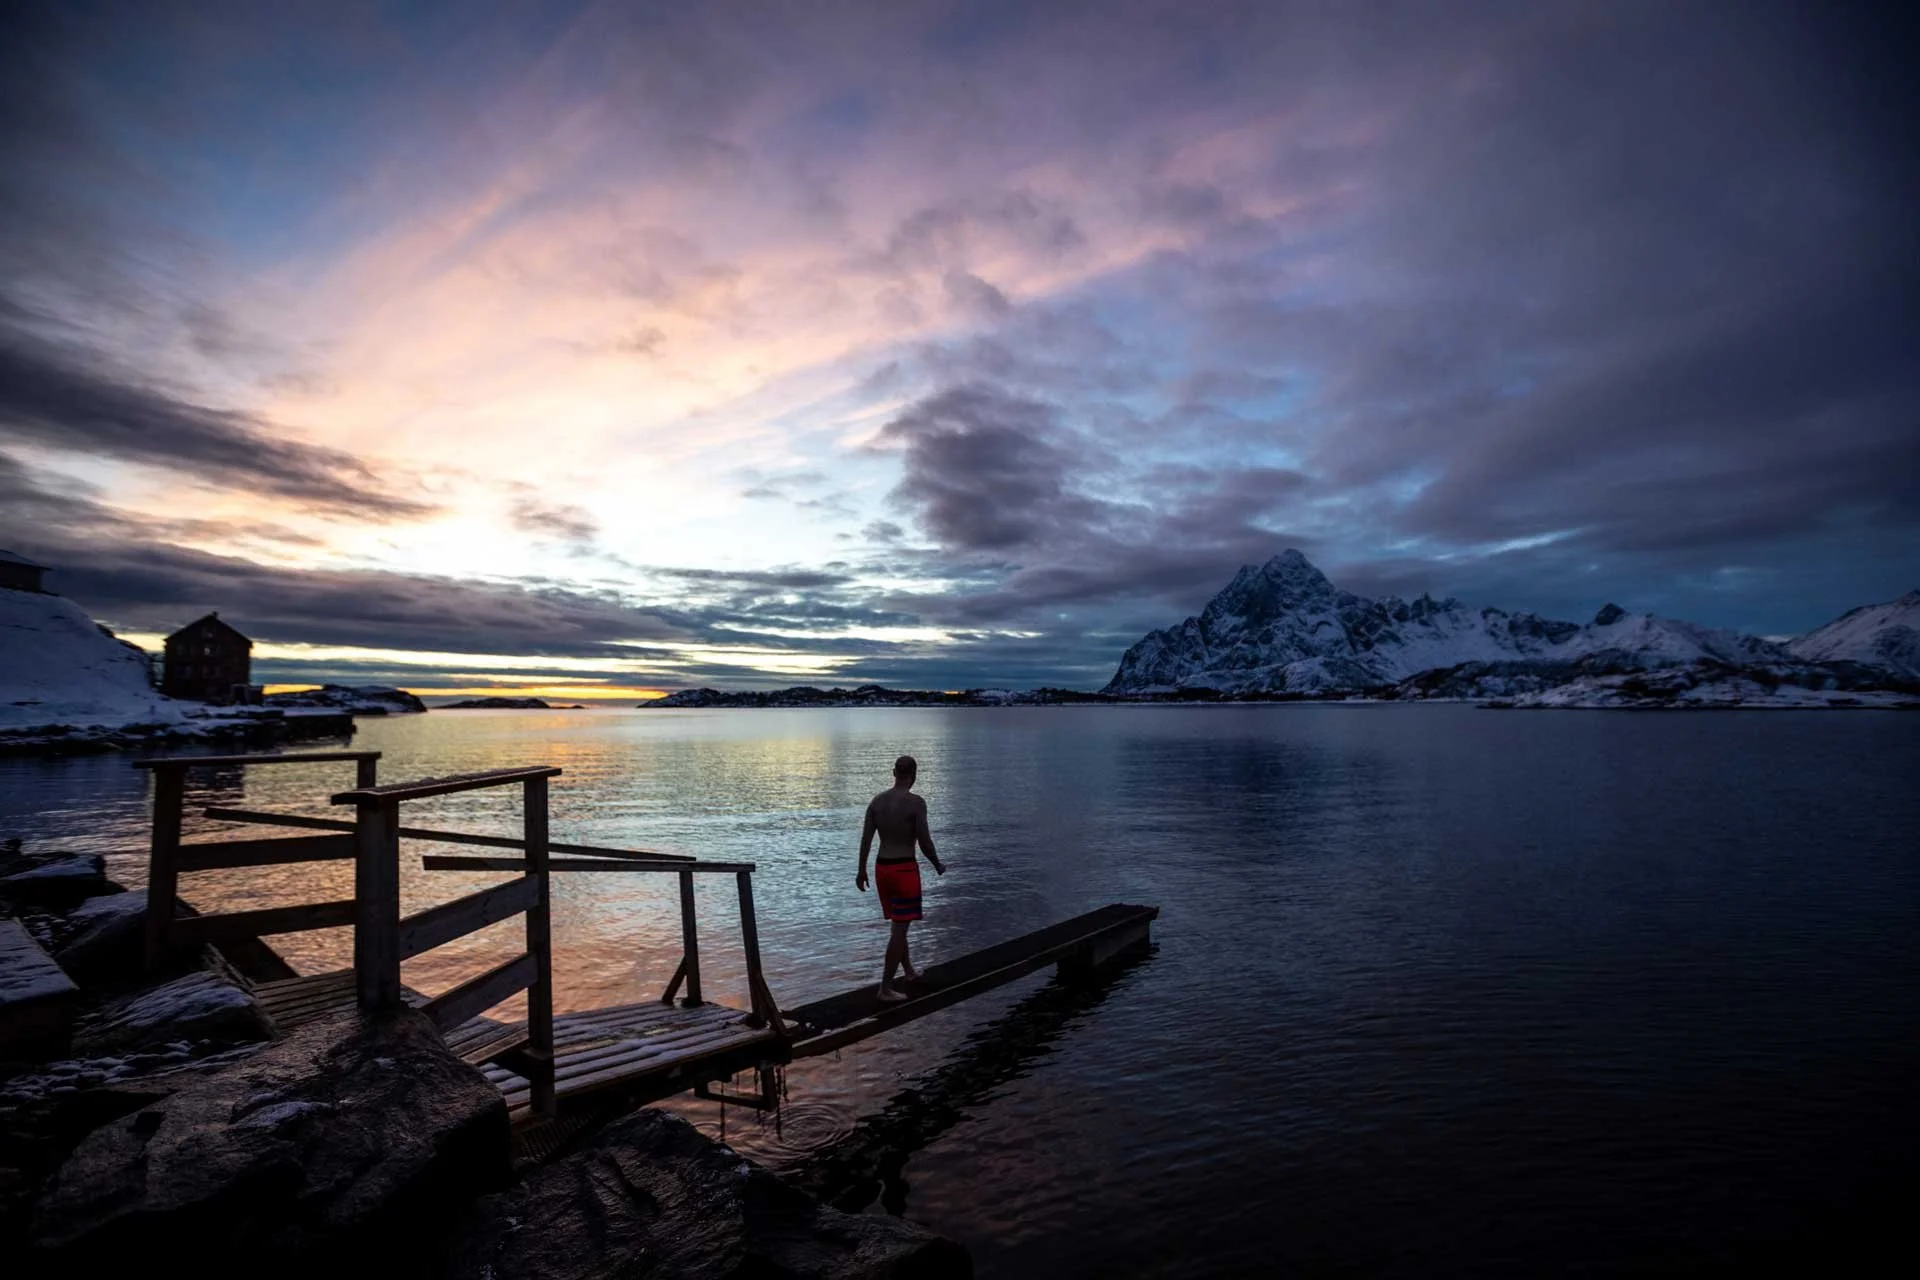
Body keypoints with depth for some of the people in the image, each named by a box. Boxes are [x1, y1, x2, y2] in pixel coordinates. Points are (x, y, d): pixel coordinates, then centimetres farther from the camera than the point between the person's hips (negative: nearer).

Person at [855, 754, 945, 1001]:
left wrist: (862, 871, 12)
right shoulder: (916, 803, -15)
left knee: (899, 923, 22)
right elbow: (925, 842, -14)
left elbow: (865, 838, 3)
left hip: (882, 868, 7)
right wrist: (938, 866, 3)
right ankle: (885, 988, 1)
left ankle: (909, 970, 38)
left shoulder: (877, 800, 2)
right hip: (904, 869, -7)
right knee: (900, 928, 0)